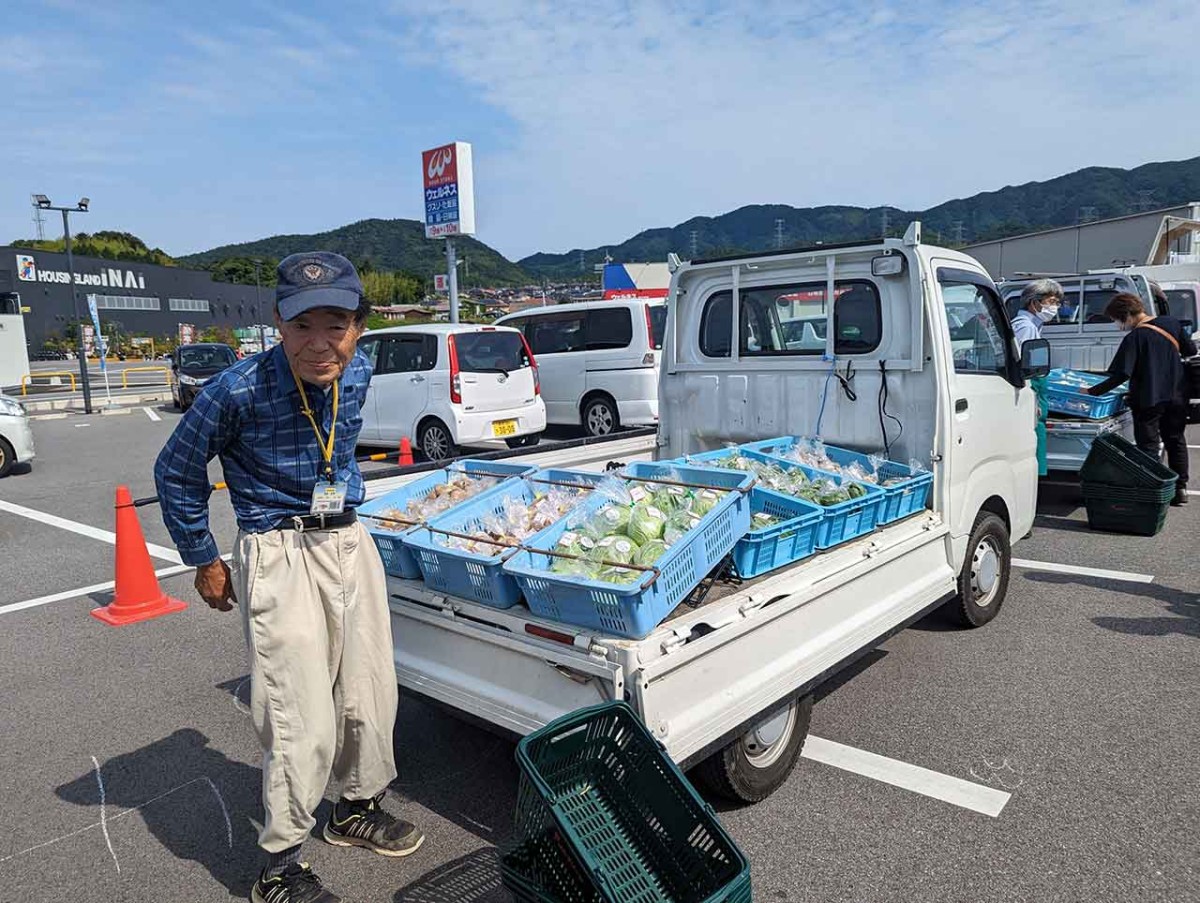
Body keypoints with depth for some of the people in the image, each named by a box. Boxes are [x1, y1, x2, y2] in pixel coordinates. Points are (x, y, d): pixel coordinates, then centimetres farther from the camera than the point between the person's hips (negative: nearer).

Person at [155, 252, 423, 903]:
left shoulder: (357, 373, -3)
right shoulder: (238, 389, -19)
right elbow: (176, 473, -4)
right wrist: (203, 561, 1)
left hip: (350, 543, 6)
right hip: (279, 555, -6)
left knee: (371, 695, 15)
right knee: (304, 722, -3)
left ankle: (358, 808, 40)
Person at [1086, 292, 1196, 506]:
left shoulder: (1134, 338, -18)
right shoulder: (1172, 323, 0)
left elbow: (1121, 375, -23)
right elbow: (1191, 351, 11)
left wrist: (1092, 391, -18)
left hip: (1148, 400, -6)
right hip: (1177, 397, 6)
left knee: (1149, 447, 3)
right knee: (1176, 441, 18)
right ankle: (1180, 489, 24)